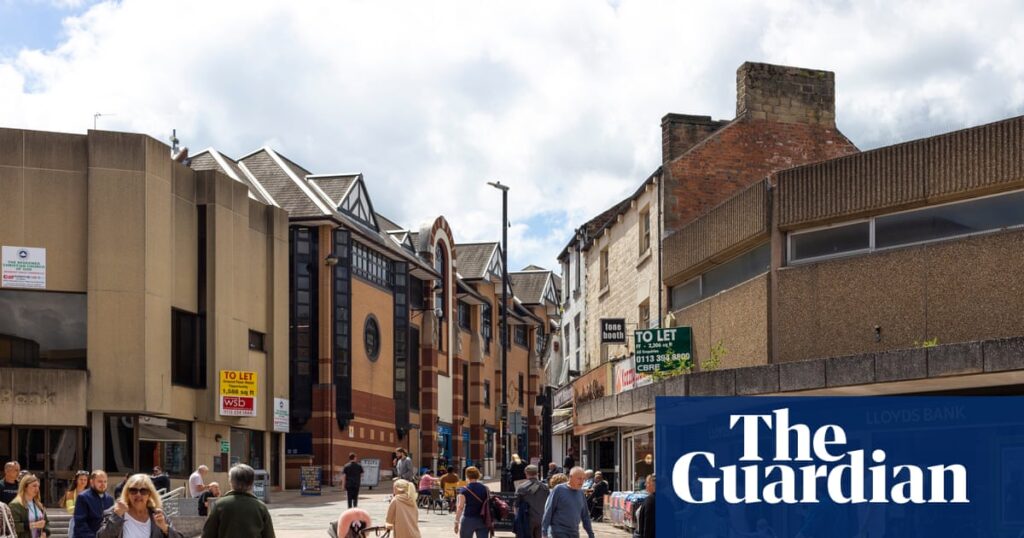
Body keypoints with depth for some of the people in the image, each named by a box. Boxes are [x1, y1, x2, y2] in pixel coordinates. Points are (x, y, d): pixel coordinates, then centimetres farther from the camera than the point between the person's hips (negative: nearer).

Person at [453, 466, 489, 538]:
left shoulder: (464, 490, -6)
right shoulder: (486, 489, 5)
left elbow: (460, 507, -12)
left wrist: (456, 522, -10)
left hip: (468, 519, -3)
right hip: (483, 521, 3)